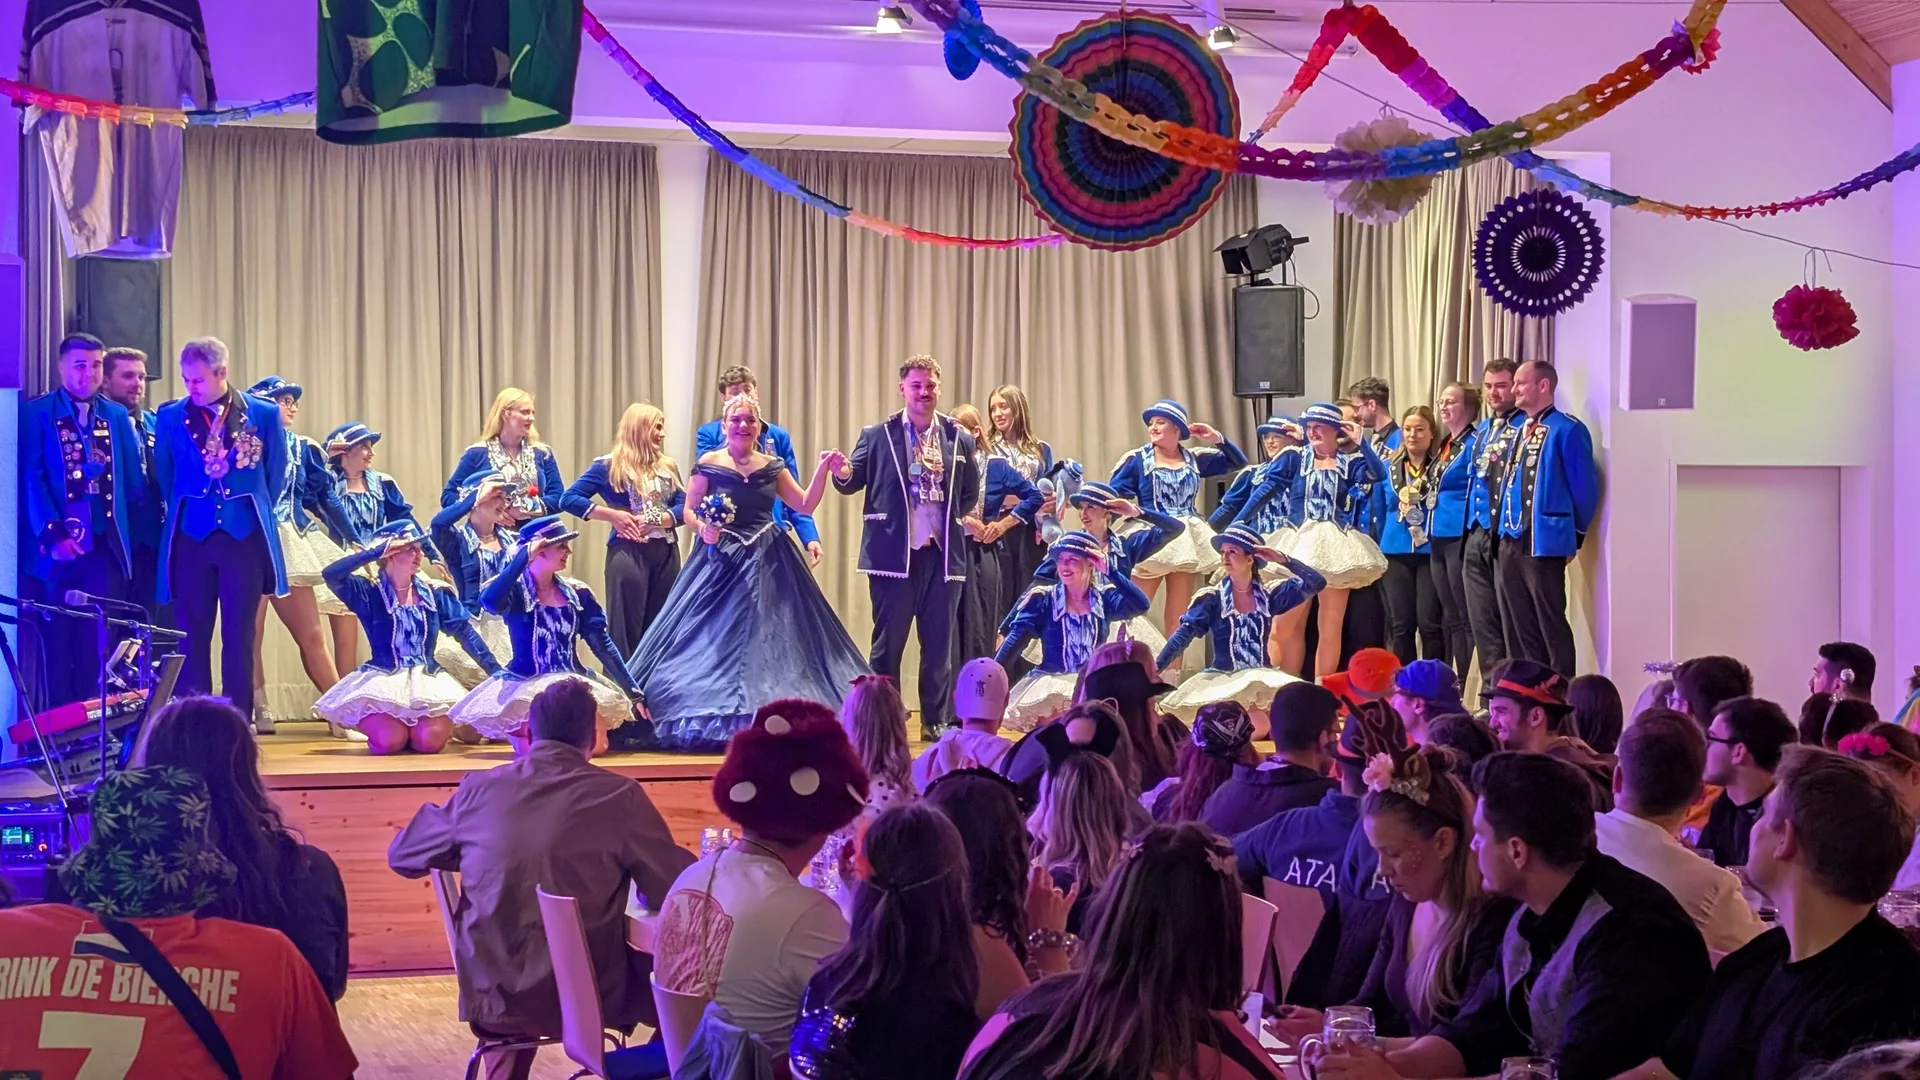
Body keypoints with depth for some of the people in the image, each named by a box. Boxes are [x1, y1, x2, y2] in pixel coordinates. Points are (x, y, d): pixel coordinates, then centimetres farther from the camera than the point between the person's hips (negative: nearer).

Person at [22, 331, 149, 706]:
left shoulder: (117, 416, 14)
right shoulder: (37, 413, 3)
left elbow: (135, 482, 12)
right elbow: (32, 478, -6)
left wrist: (132, 535, 3)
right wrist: (52, 534, -15)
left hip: (106, 546, 2)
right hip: (57, 545, -2)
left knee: (98, 644, 0)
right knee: (58, 640, 1)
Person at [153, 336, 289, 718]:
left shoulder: (263, 414, 1)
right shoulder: (171, 417, 3)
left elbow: (276, 475, 10)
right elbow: (164, 478, 14)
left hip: (244, 536, -1)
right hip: (191, 536, 1)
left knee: (239, 639, 1)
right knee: (192, 637, 2)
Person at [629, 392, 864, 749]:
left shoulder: (772, 467, 8)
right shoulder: (708, 463, -1)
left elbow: (805, 505, 7)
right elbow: (689, 511, -1)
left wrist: (823, 469, -4)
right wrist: (702, 527, -21)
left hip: (766, 562, 3)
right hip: (721, 560, -3)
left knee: (769, 637, 2)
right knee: (714, 638, -4)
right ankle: (714, 720, 2)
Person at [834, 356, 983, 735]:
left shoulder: (959, 439, 7)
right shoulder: (878, 436, 1)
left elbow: (970, 494, 17)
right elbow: (854, 481, -5)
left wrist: (949, 521, 7)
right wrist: (842, 474, -25)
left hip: (943, 554, 2)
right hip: (894, 554, -2)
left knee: (939, 643, 8)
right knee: (888, 642, 4)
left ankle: (936, 722, 17)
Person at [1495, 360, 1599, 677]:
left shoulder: (1567, 430, -10)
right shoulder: (1520, 430, 15)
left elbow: (1584, 487, -9)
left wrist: (1574, 536, -2)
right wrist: (1505, 529, 17)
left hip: (1544, 542, -8)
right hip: (1510, 541, 8)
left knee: (1551, 627, -3)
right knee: (1518, 628, 11)